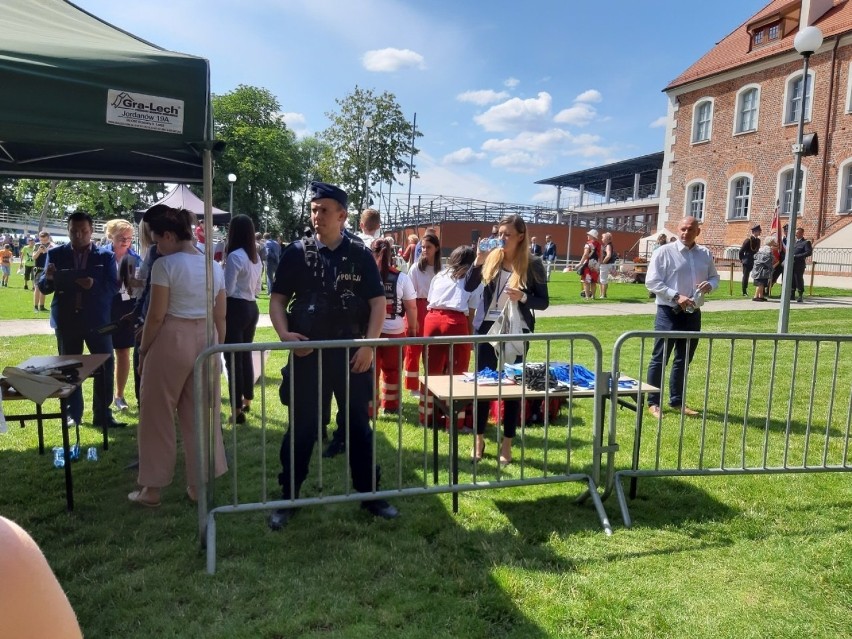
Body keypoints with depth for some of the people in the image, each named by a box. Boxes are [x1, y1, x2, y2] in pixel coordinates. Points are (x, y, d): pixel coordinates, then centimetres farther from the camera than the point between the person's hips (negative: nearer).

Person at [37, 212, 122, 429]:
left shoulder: (105, 255, 0)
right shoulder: (55, 254, 4)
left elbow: (114, 286, -6)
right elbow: (44, 288, 3)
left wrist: (94, 285, -25)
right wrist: (49, 278, -20)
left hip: (97, 320, -1)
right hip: (66, 320, 2)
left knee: (105, 367, 1)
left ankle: (102, 415, 11)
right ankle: (73, 415, 21)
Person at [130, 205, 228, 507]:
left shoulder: (165, 265, -12)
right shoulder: (214, 265, 6)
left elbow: (156, 316, -13)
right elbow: (220, 316, 9)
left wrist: (143, 350, -1)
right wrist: (218, 348, 18)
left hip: (172, 341, -5)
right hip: (206, 341, 6)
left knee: (158, 416, 9)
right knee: (201, 415, 12)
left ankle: (152, 488, 19)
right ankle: (198, 485, 21)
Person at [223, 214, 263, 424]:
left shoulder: (235, 256, -15)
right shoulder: (256, 257, 12)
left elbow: (228, 289, -14)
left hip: (236, 308, -9)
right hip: (252, 307, 9)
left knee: (233, 358, -5)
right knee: (246, 355, 19)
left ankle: (237, 409, -3)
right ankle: (247, 400, 31)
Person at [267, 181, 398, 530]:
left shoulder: (360, 256, 1)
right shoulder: (296, 253, 1)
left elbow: (378, 302, 1)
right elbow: (278, 298, 4)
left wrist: (369, 345, -10)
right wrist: (284, 333, -13)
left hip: (352, 353, 1)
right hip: (307, 352, 0)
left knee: (359, 425, 11)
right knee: (301, 428, 7)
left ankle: (369, 495, 26)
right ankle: (288, 498, 23)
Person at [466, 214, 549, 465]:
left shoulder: (532, 264, -5)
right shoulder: (492, 258, 0)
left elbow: (544, 302, -2)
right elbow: (469, 287, -7)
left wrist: (522, 297, -20)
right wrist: (478, 260, -18)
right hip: (488, 327, 2)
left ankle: (507, 444, 19)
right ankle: (479, 439, 23)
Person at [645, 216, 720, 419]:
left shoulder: (705, 254, 9)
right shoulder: (664, 252, -7)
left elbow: (715, 277, 20)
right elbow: (652, 282, -12)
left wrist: (710, 284, -5)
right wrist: (676, 297, -21)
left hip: (693, 313, 6)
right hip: (669, 312, -5)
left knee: (684, 359, 14)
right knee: (660, 359, 0)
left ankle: (677, 401, 26)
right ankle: (653, 403, 9)